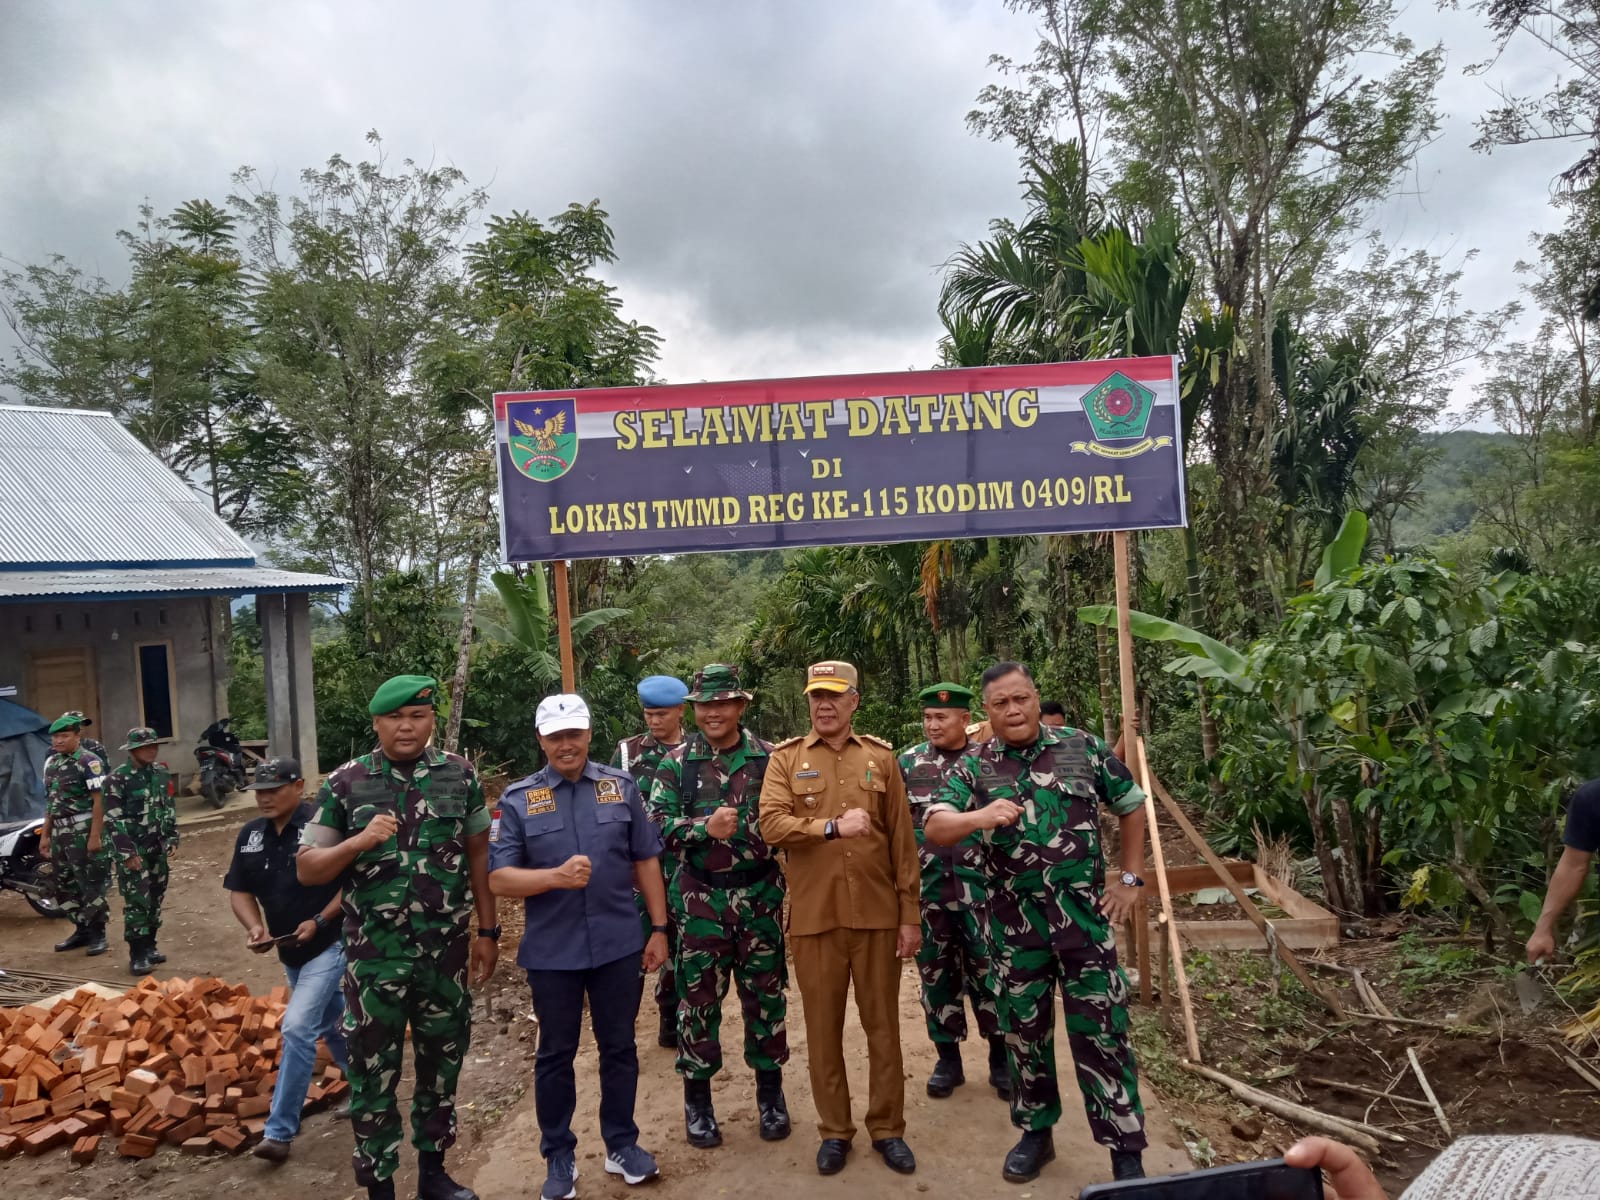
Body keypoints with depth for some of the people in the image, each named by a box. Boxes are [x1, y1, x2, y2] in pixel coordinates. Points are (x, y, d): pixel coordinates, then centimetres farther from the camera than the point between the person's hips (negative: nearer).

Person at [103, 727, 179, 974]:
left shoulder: (161, 773, 6)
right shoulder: (117, 779, -12)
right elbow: (113, 820, -14)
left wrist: (171, 838, 10)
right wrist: (128, 852, -17)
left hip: (157, 848, 6)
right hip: (132, 850, -6)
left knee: (155, 898, 12)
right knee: (137, 901, -7)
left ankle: (149, 946, 24)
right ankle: (137, 955, 0)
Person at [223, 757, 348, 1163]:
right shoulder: (250, 835, 3)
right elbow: (240, 890, 8)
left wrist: (319, 921, -22)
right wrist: (255, 927, -10)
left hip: (330, 944, -8)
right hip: (290, 951, 8)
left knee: (297, 1028, -14)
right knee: (330, 1025, 20)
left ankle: (279, 1132, -4)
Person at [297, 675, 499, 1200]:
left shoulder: (460, 775, -1)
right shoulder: (345, 782, -5)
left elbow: (478, 854, 6)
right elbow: (307, 868, -2)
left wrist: (487, 931, 5)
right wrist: (358, 842, -20)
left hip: (446, 950, 2)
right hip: (375, 956, -2)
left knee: (442, 1063, 16)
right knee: (373, 1073, 9)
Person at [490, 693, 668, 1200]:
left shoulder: (621, 787, 1)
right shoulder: (518, 799, -4)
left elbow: (646, 860, 5)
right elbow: (499, 878, -8)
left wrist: (659, 928, 3)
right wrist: (556, 876, -25)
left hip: (618, 945, 1)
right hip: (552, 952, -1)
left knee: (619, 1047, 13)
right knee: (555, 1054, 13)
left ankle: (621, 1145, 31)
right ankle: (559, 1157, 29)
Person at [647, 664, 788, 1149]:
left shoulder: (769, 758, 0)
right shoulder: (676, 763, 0)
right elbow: (656, 824, -7)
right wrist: (705, 827, -20)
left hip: (760, 896, 0)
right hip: (700, 899, 0)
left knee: (765, 994, 10)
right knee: (699, 998, 8)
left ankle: (770, 1091, 27)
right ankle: (697, 1097, 24)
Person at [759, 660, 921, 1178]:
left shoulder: (881, 757, 4)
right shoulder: (785, 758, 2)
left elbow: (902, 841, 3)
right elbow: (771, 824, -12)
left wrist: (910, 914, 0)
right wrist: (832, 827, -21)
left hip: (877, 914, 1)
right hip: (814, 917, 0)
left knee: (883, 1025, 11)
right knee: (823, 1028, 10)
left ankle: (887, 1128, 27)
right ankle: (834, 1130, 27)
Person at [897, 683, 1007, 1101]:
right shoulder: (908, 762, 4)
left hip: (980, 887, -1)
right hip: (926, 888, 2)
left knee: (988, 971, 5)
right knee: (936, 973, 10)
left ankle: (1001, 1059, 20)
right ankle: (947, 1059, 24)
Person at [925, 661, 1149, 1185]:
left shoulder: (1082, 747, -1)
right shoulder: (974, 766, -2)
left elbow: (1132, 804, 11)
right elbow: (934, 828, -13)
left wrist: (1130, 878, 7)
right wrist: (980, 816, -33)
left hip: (1084, 912, -1)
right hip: (1015, 922, 1)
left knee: (1101, 1031, 3)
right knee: (1024, 1029, 13)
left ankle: (1126, 1151, 16)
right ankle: (1035, 1132, 31)